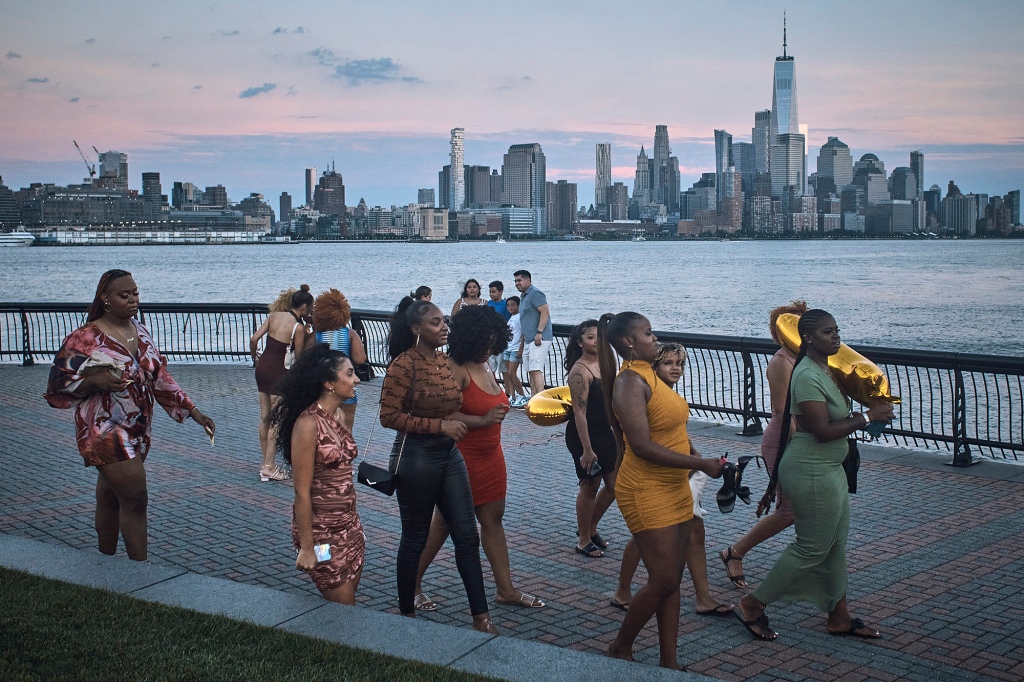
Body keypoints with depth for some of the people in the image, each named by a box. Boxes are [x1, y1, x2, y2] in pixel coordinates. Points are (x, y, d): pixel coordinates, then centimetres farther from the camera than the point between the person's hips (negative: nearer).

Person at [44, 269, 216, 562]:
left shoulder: (141, 333, 9)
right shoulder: (85, 338, -11)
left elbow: (161, 378, 12)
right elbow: (58, 384, -9)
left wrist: (193, 411, 5)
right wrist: (95, 381, -25)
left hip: (138, 432, 6)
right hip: (105, 432, -6)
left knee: (110, 498, 15)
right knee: (135, 500, -9)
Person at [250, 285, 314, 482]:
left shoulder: (274, 315, 3)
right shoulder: (299, 327, -13)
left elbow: (254, 339, -1)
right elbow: (299, 357, -8)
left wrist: (255, 358, 14)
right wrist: (306, 334, 3)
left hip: (263, 367, 7)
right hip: (279, 372, -6)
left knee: (264, 417, 13)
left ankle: (266, 464, 21)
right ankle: (269, 467, 3)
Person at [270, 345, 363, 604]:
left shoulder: (339, 415, 5)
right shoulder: (308, 424, -20)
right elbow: (302, 492, -19)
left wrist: (354, 524, 15)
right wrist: (306, 548, -17)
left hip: (349, 526, 8)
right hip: (322, 531, -8)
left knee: (348, 604, 14)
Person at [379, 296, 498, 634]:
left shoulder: (444, 360, 8)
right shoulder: (404, 365, -16)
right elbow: (389, 416, -19)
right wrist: (440, 425, -20)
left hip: (449, 454, 7)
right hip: (416, 457, -7)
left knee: (467, 535, 5)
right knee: (415, 538, 7)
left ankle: (481, 616, 10)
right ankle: (406, 612, 25)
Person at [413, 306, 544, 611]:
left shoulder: (483, 366, 9)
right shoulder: (454, 368, -19)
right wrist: (483, 420, -29)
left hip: (489, 457, 8)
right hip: (461, 457, -8)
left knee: (493, 520, 11)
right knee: (445, 522, 4)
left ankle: (506, 589, 17)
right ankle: (412, 585, 19)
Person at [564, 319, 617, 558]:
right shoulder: (580, 371, -19)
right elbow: (579, 412, -21)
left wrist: (617, 434, 18)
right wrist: (587, 449, -23)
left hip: (604, 432, 8)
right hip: (583, 434, -8)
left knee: (613, 485, 13)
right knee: (590, 486, 3)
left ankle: (590, 528, 33)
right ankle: (584, 541, 20)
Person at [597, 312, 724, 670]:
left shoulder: (647, 375, 11)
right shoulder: (631, 382, -18)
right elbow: (642, 446, -25)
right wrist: (701, 464, -23)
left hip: (674, 489, 9)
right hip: (647, 492, -9)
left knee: (672, 579, 10)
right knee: (663, 579, -6)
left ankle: (669, 661, 16)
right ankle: (620, 649, 13)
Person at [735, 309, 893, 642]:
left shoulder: (825, 369, 9)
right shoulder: (808, 376, -23)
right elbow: (823, 431, -26)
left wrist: (867, 413, 7)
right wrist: (867, 417, -20)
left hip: (828, 468, 10)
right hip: (811, 473, -10)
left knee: (836, 543, 16)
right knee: (812, 547, 0)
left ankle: (839, 617, 27)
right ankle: (752, 606, 10)